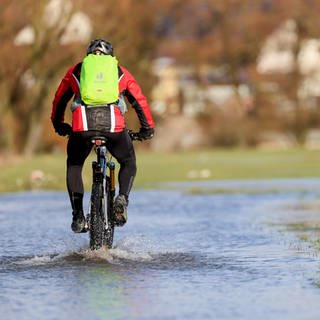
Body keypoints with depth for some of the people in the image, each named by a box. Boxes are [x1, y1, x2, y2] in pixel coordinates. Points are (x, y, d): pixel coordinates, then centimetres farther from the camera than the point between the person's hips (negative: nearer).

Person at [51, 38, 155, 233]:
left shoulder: (76, 71, 27)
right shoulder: (121, 73, 26)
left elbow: (59, 100, 34)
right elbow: (140, 101, 28)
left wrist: (58, 124, 49)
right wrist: (148, 128, 41)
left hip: (82, 124, 0)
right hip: (113, 124, 0)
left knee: (74, 165, 24)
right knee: (128, 163, 25)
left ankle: (78, 216, 11)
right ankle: (122, 198, -2)